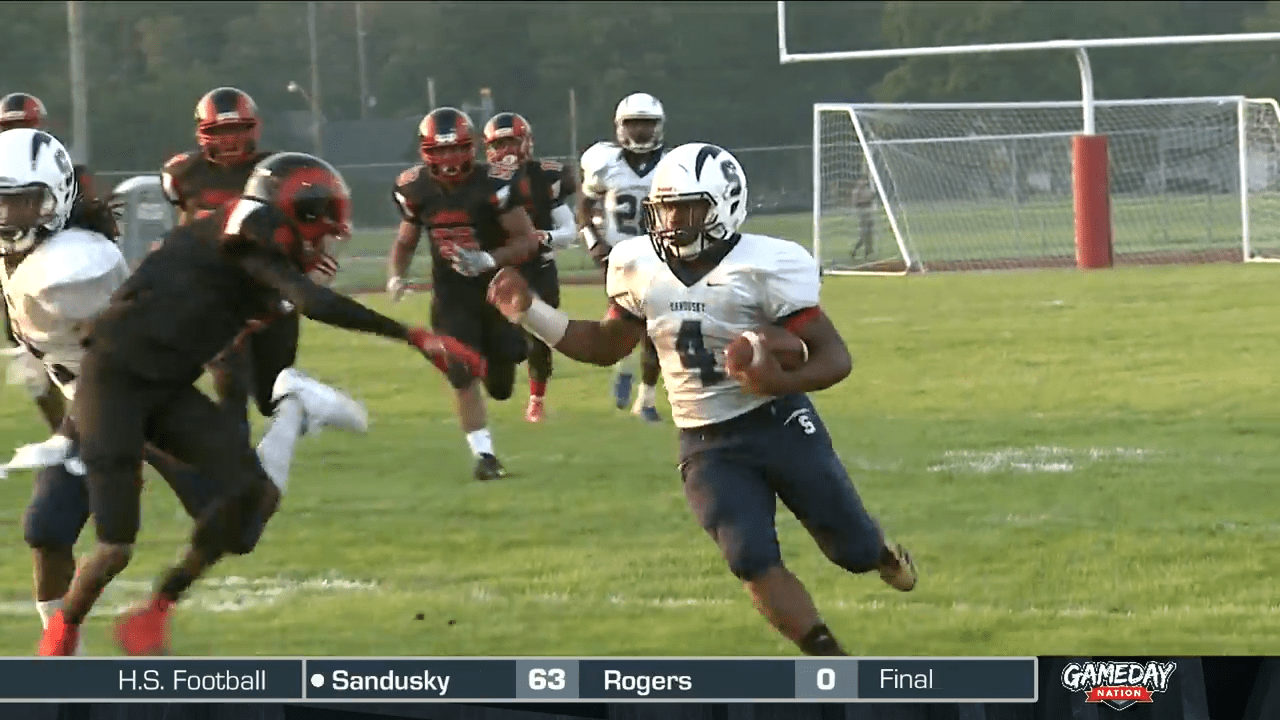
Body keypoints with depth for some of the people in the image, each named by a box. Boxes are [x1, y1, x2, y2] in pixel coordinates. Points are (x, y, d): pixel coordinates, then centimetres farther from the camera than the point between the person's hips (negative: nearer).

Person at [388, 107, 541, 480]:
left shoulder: (494, 184, -19)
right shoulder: (416, 189, -5)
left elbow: (528, 241, -15)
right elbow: (405, 242, 11)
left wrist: (488, 261, -30)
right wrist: (395, 275, -8)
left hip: (496, 289, -2)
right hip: (451, 296, 2)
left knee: (500, 385, 2)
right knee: (465, 379, -8)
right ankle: (484, 454, 1)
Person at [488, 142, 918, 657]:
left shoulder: (763, 268, -18)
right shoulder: (641, 269, -3)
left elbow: (835, 358, -16)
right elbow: (605, 346, 14)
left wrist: (782, 381, -36)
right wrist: (528, 313, 4)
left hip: (781, 427, -3)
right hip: (708, 447, 3)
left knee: (855, 551, 10)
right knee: (755, 564, -14)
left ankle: (882, 555, 50)